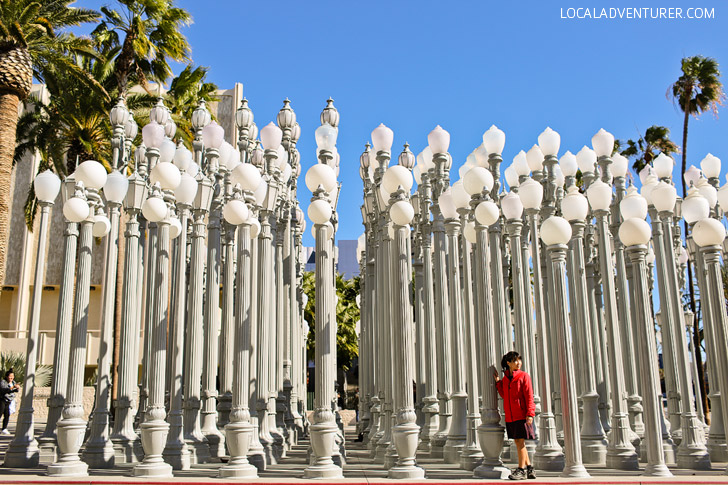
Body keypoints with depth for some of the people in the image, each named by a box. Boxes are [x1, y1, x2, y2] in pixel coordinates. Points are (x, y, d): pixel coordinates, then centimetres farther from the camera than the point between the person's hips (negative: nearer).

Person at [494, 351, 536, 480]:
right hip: (510, 416, 6)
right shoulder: (505, 378, 11)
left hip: (522, 415, -6)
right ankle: (529, 468, 22)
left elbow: (529, 396, -9)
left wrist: (530, 414, -17)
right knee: (518, 442, 10)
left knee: (520, 441, -6)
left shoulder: (524, 376, -5)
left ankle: (521, 470, 1)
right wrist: (498, 381, 9)